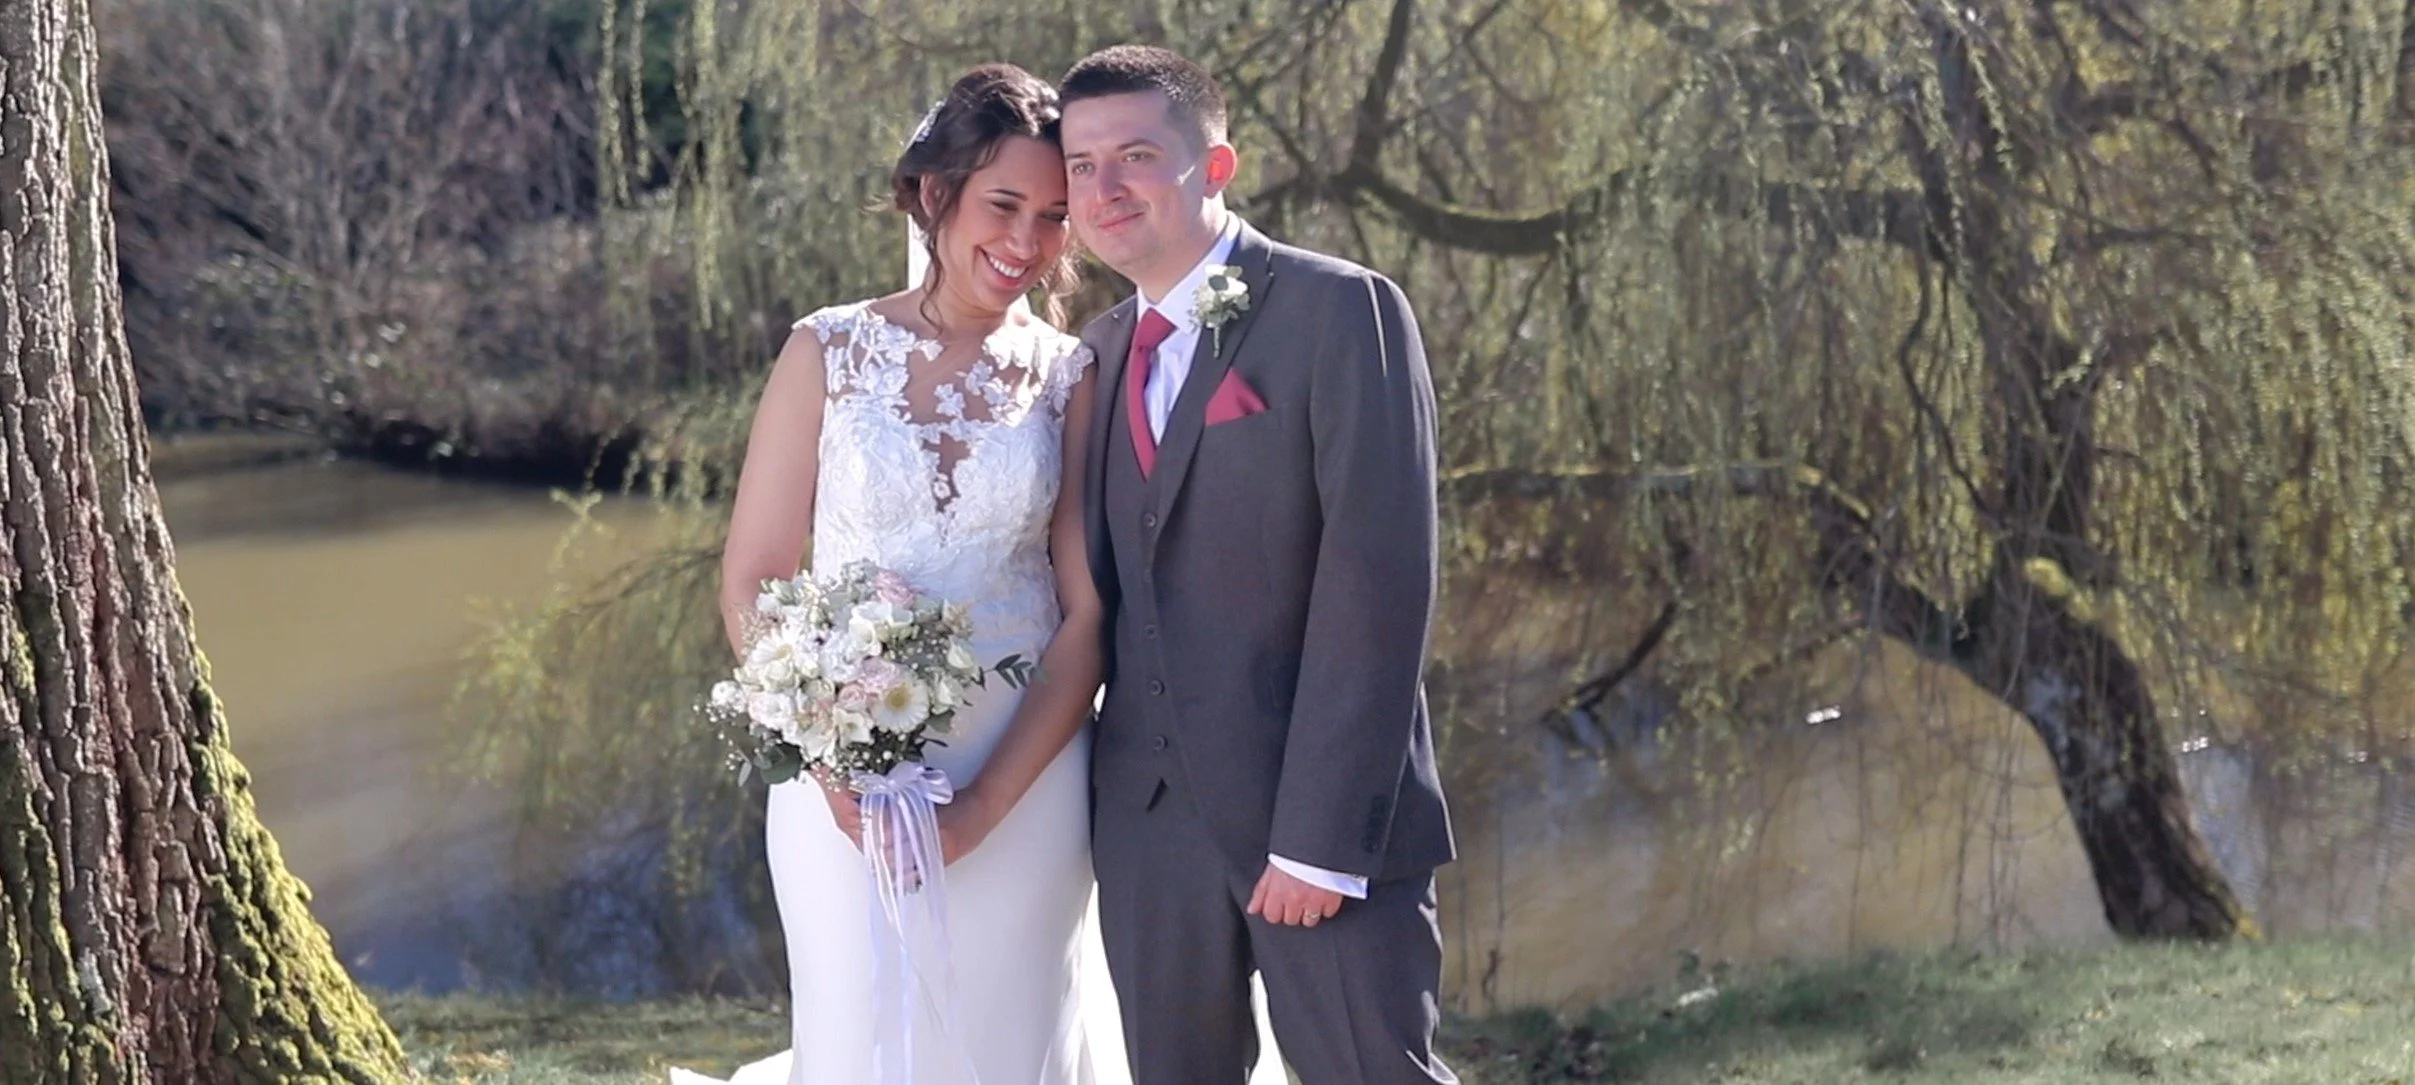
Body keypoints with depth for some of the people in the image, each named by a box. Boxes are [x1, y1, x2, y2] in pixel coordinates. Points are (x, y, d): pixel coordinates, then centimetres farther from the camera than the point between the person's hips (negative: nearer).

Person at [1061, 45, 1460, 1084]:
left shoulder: (1342, 311, -7)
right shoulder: (1099, 352, 14)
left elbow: (1380, 574, -14)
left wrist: (1322, 834, -17)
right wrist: (1077, 788, 4)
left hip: (1320, 812, -6)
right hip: (1146, 814, 6)